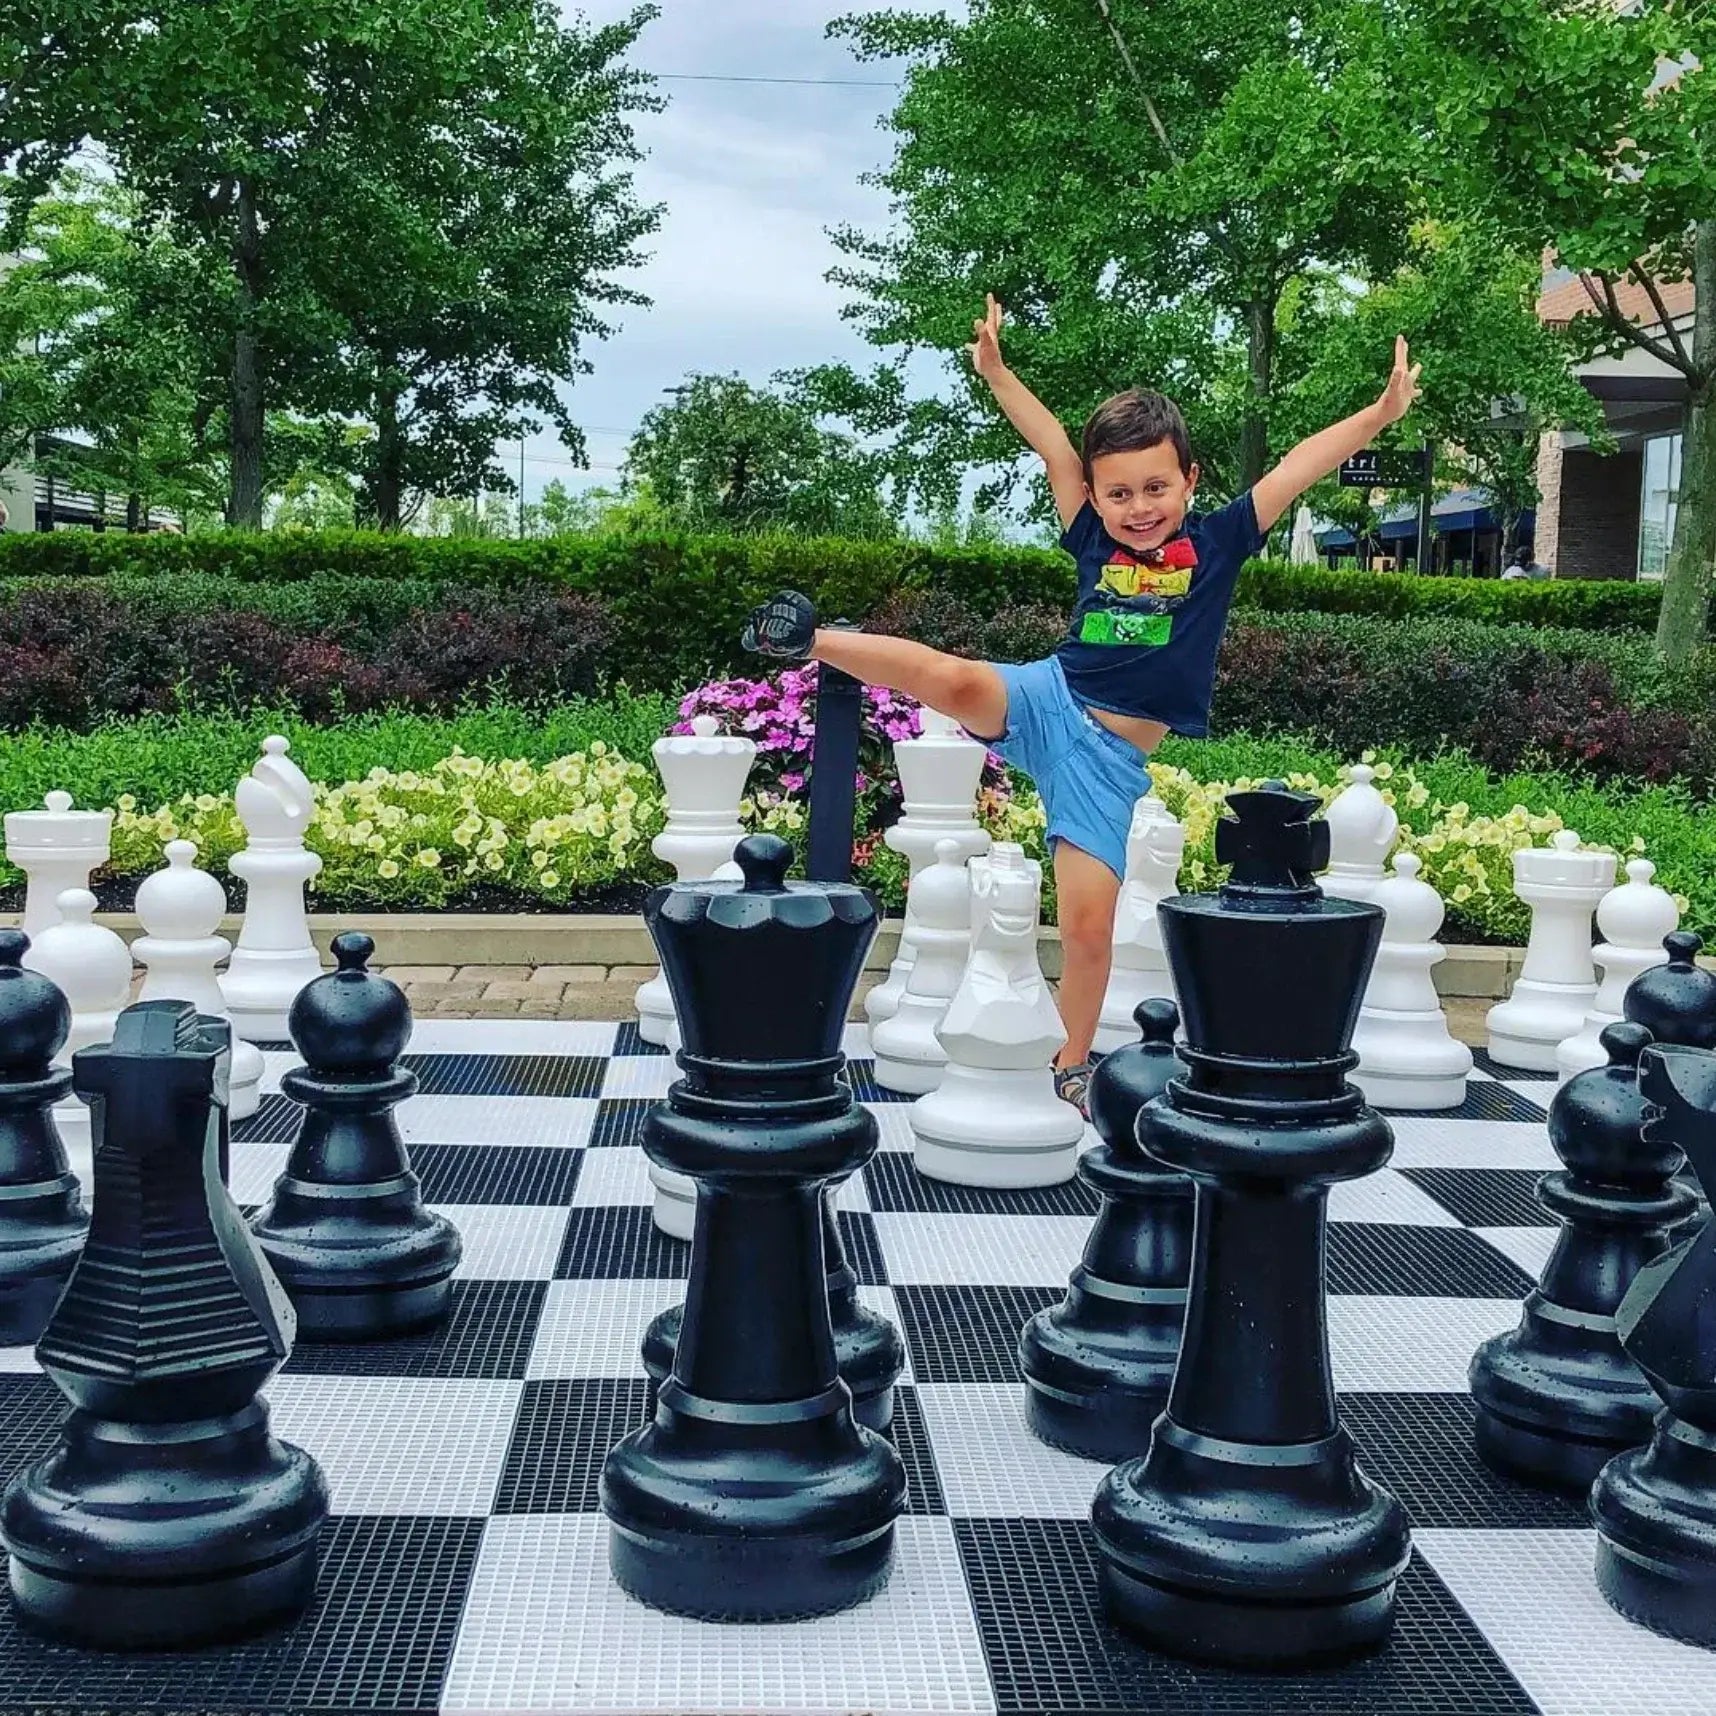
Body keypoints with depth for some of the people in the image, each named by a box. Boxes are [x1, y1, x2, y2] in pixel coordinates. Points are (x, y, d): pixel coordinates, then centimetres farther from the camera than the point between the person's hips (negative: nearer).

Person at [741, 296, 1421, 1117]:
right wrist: (995, 371, -2)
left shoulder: (1217, 543, 1)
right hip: (1047, 703, 0)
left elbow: (1300, 466, -3)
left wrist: (1383, 411, -9)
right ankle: (816, 642, -14)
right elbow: (1054, 447, 4)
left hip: (1110, 759, 0)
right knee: (958, 681, -34)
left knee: (1090, 925, -2)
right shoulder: (1095, 539, 4)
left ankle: (1072, 1066, 20)